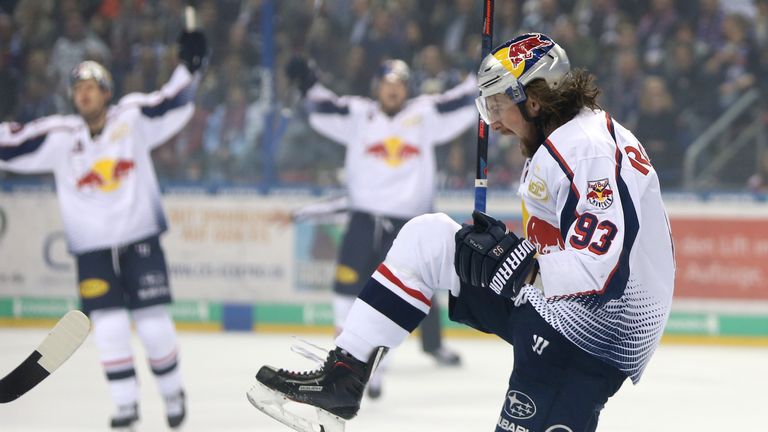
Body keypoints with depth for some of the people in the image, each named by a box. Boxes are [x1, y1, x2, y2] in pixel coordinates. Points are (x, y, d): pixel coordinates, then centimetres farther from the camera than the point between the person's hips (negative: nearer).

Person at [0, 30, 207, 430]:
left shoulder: (132, 119, -2)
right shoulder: (59, 137, -2)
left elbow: (173, 102, -2)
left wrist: (189, 65, -15)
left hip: (141, 239, -1)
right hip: (92, 249, 1)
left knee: (153, 322, -1)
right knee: (108, 327, -3)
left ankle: (172, 392, 19)